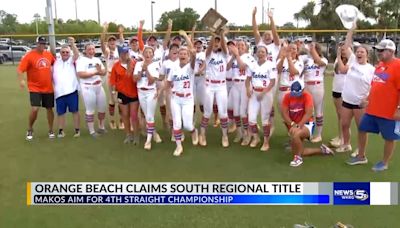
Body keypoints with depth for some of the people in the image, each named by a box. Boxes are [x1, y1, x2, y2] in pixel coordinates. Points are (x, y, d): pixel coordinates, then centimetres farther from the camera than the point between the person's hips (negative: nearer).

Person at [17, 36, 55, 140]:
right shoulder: (29, 55, -10)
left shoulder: (49, 54, 4)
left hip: (48, 88, 4)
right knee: (35, 109, -14)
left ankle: (51, 130, 26)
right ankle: (30, 130, 10)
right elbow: (20, 69, -15)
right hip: (35, 88, -4)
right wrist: (21, 80, -31)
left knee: (49, 109, 10)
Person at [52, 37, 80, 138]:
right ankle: (61, 130, 19)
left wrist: (72, 44, -31)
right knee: (60, 112, 9)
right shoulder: (56, 61, 14)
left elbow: (77, 54, -18)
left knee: (75, 111, 2)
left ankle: (77, 130, 11)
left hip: (71, 90, -3)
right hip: (59, 92, 3)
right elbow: (51, 74, 21)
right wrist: (52, 85, 12)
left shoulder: (72, 60, 3)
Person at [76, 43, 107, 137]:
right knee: (90, 110, -1)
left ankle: (101, 127, 31)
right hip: (88, 88, -6)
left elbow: (104, 72, 10)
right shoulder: (81, 60, -6)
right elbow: (80, 74, -18)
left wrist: (100, 70, -13)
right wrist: (95, 73, -18)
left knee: (102, 108, 13)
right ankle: (92, 131, 10)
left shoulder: (97, 60, 13)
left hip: (99, 86, 6)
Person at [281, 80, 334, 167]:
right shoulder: (287, 96, -6)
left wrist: (298, 125, -32)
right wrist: (293, 125, -27)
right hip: (295, 126, 6)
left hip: (307, 124, -6)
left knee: (295, 135, -38)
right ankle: (322, 150, 28)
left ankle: (298, 158, -15)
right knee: (300, 152, 7)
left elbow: (308, 114, -22)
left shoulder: (307, 96, -15)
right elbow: (284, 113, -13)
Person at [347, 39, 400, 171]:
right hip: (372, 109, 9)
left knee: (389, 137, 7)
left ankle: (385, 163, 22)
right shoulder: (379, 65, 12)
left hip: (389, 111, -8)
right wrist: (368, 99, 20)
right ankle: (361, 157, 29)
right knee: (362, 130, 14)